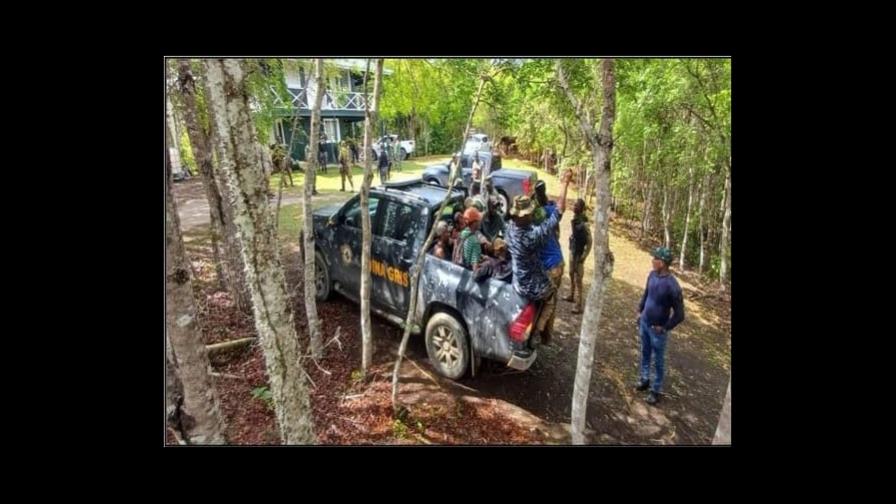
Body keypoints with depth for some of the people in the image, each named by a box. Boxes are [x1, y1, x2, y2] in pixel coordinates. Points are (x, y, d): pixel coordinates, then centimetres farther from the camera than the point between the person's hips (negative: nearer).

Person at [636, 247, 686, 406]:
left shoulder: (672, 286, -28)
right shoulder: (652, 274, -7)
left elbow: (679, 315, -20)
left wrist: (664, 328, -14)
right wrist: (639, 311, 11)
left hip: (657, 330, -6)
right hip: (644, 322, 6)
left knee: (658, 361, 11)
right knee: (645, 353, 23)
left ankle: (656, 390, 27)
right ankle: (645, 379, 42)